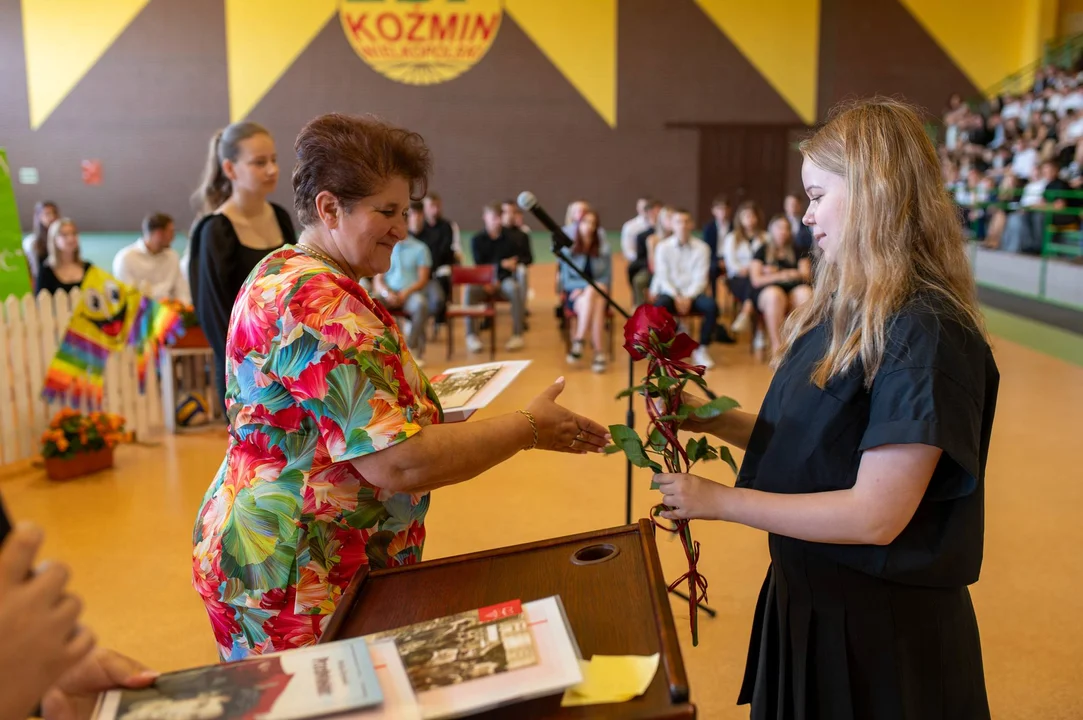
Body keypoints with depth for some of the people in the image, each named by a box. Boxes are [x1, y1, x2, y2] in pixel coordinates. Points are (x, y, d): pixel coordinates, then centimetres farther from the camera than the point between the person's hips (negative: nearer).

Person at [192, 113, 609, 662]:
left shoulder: (279, 275, 10)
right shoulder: (321, 305, -24)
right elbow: (397, 464, -29)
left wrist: (414, 391, 12)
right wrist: (530, 428, -20)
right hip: (300, 584, -10)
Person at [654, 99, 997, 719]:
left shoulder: (926, 334, -25)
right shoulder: (845, 309, 2)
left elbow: (877, 516, -27)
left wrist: (719, 500, -22)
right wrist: (713, 420, -2)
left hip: (880, 621, -8)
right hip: (807, 594, 8)